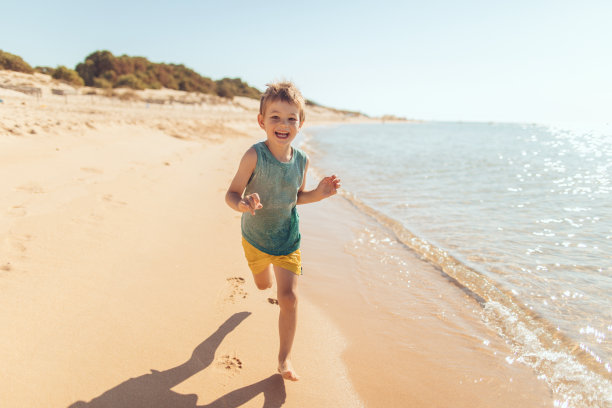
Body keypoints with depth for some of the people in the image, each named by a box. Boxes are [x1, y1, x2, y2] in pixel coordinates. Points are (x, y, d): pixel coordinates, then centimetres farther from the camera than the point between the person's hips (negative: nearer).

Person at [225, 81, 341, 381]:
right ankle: (267, 269, 66)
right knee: (263, 285, 25)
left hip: (288, 238, 1)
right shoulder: (255, 155, -25)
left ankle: (284, 358, 12)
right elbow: (232, 193, -24)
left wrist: (318, 193, -16)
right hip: (255, 236, -1)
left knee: (289, 297, -7)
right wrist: (242, 205, -46)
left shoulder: (301, 160, -13)